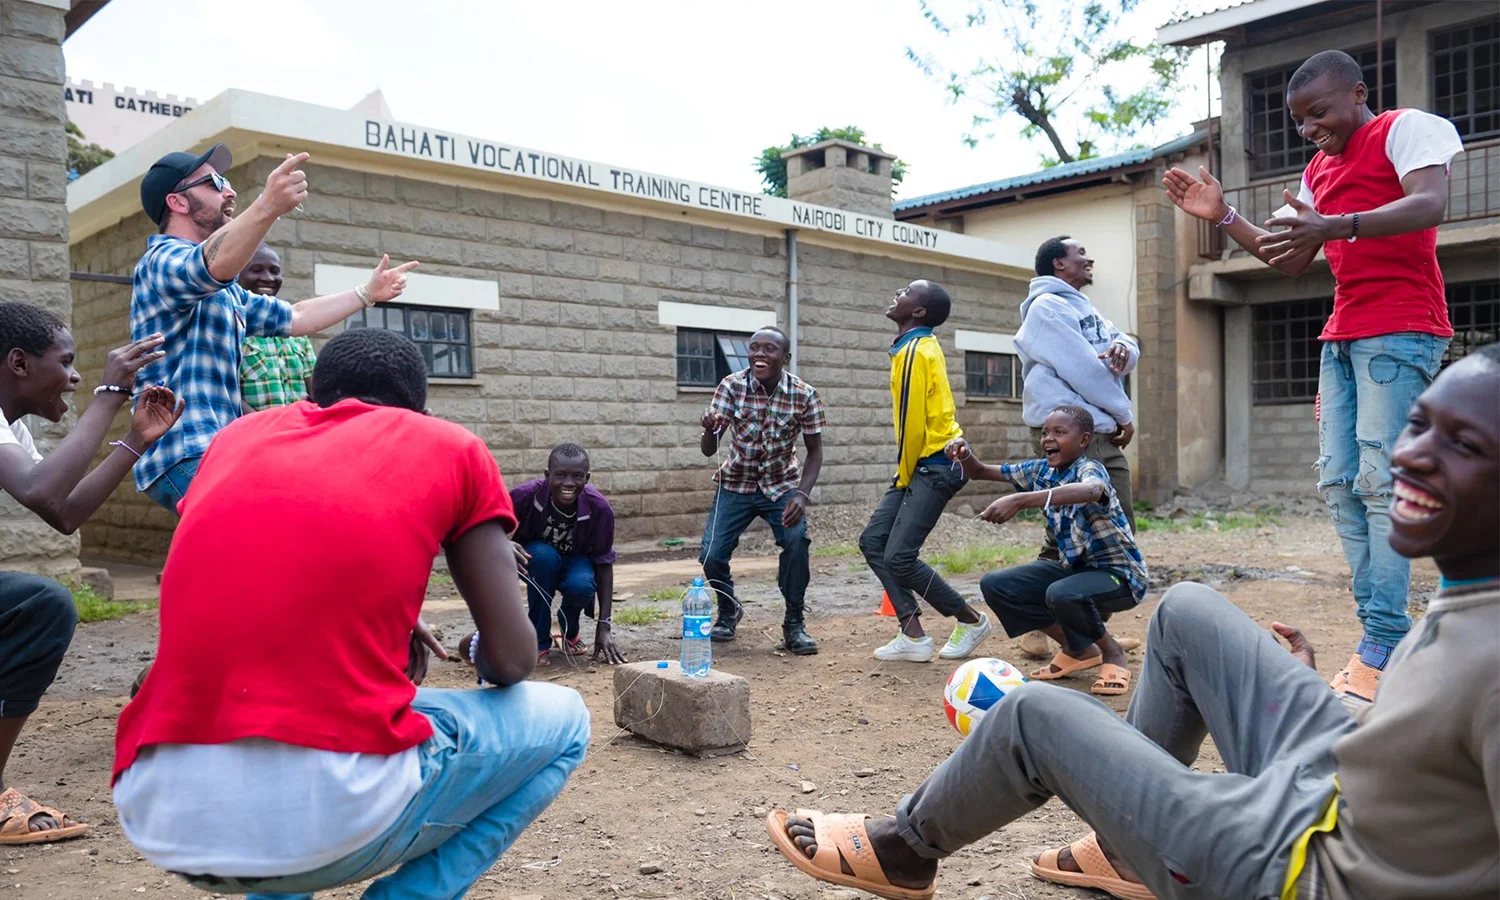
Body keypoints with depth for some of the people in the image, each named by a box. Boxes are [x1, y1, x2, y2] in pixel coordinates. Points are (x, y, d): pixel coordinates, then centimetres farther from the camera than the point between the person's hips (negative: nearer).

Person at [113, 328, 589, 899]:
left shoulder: (237, 437, 17)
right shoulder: (452, 448, 7)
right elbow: (512, 661, 8)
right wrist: (480, 655, 31)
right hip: (333, 817, -5)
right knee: (562, 721, 19)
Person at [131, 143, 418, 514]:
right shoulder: (162, 260, -6)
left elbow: (291, 317, 34)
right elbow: (212, 265, -31)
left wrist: (367, 293, 36)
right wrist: (267, 206, -48)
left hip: (215, 453, 11)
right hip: (185, 458, -11)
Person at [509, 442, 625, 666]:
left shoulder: (599, 508, -26)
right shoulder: (525, 495, -30)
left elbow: (604, 565, -16)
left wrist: (604, 625, -19)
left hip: (575, 561, 0)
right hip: (536, 562, 0)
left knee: (581, 586, -34)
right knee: (544, 555, -35)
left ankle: (570, 631, 5)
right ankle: (539, 642, -16)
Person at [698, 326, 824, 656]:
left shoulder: (805, 395, -17)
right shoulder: (731, 386, -17)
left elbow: (815, 452, -8)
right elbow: (708, 450, -20)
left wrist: (802, 494, -24)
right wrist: (710, 430, -44)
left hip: (782, 484, -1)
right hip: (736, 483, 1)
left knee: (796, 539, -27)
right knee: (711, 555, -12)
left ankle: (794, 623, -7)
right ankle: (728, 611, 21)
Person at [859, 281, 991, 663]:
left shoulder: (916, 351, -16)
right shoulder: (919, 346, 14)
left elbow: (913, 422, -17)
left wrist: (904, 476, -6)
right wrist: (903, 474, 12)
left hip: (936, 465, -10)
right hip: (919, 464, 10)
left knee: (899, 556, -11)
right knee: (872, 540, 4)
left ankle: (971, 620, 8)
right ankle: (913, 636, 5)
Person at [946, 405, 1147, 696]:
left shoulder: (1090, 469, -22)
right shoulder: (1041, 471, 0)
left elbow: (1091, 491, -49)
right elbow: (980, 472, 7)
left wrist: (1018, 501, -58)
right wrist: (965, 455, -19)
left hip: (1119, 573, -8)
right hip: (1074, 566, 8)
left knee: (1062, 594, -37)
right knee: (995, 585, -3)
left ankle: (1112, 653, -5)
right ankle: (1079, 650, 9)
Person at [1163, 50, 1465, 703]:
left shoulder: (1404, 129, 0)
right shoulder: (1318, 170, 22)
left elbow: (1430, 205, -19)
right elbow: (1287, 262, 22)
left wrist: (1332, 226, -32)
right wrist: (1223, 218, 10)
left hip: (1401, 333, -8)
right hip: (1342, 336, 8)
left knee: (1382, 478, -15)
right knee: (1338, 482, 1)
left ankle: (1383, 649, -14)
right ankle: (1379, 629, 5)